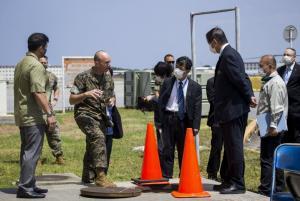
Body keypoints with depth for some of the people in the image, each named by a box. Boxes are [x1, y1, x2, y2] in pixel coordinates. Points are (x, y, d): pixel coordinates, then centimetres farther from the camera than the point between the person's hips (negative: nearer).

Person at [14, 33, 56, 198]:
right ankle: (25, 188, -8)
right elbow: (38, 92, -23)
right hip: (34, 116, -10)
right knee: (32, 152, -7)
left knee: (26, 151, 14)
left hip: (21, 115, 10)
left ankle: (29, 185, 20)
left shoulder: (20, 64, 15)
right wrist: (49, 113, -23)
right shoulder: (36, 66, -15)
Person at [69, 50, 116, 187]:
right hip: (85, 114, -7)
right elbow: (72, 100, -7)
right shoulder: (83, 77, -8)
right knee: (98, 137, -29)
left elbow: (111, 95, 24)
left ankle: (87, 176, 31)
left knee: (92, 147, 15)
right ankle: (100, 176, -38)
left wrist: (111, 100, -1)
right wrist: (86, 94, -25)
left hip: (101, 116, 7)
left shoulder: (108, 77, 10)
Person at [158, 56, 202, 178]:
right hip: (168, 118, 1)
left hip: (184, 120, -1)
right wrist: (160, 120, -2)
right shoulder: (167, 83, 5)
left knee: (184, 150, 7)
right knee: (167, 149, 2)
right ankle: (166, 177, 8)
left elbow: (197, 108, -1)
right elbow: (160, 102, 6)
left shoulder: (195, 87, 1)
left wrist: (195, 126, -8)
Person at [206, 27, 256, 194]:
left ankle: (238, 184, -1)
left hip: (233, 110, -11)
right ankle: (229, 181, 24)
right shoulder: (230, 54, 16)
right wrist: (250, 96, 7)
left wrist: (249, 98, -7)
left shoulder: (228, 55, -16)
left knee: (234, 147, -5)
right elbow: (242, 78, 16)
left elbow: (240, 78, -19)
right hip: (231, 111, 11)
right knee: (231, 147, 16)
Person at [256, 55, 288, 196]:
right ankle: (279, 187, 21)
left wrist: (273, 126, -23)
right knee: (275, 158, 14)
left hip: (271, 128, -10)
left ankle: (266, 189, -4)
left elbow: (276, 108, -21)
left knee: (267, 159, -7)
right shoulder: (269, 81, 18)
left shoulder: (275, 83, -14)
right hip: (269, 127, 10)